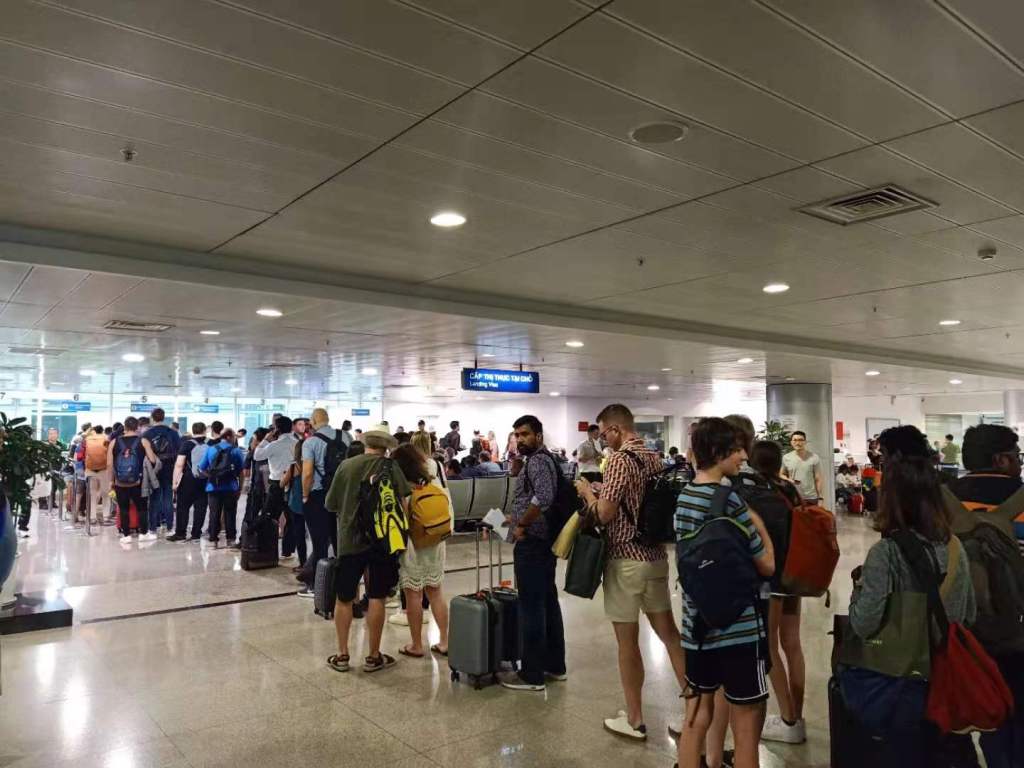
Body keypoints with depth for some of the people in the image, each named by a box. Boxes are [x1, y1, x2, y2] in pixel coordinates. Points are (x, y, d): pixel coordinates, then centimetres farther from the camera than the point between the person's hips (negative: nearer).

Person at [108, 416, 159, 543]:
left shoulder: (114, 442, 0)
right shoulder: (143, 441, -5)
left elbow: (109, 463, -1)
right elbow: (153, 460, -9)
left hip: (120, 483, 1)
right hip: (137, 482, -1)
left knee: (123, 509, 9)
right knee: (142, 507, 12)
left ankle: (126, 535, 13)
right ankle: (143, 533, 17)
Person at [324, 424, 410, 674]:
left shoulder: (346, 465, -2)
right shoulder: (391, 467, -5)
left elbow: (330, 504, 5)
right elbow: (403, 504, -9)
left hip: (350, 540, 1)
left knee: (344, 598, 14)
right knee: (376, 598, 8)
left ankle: (342, 655, 21)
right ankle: (373, 657, 16)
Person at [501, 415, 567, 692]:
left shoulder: (537, 461, -15)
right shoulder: (542, 459, 16)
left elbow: (544, 497, -31)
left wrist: (522, 525, -21)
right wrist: (520, 518, 14)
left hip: (531, 543, -11)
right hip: (544, 541, 11)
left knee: (531, 607, -4)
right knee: (548, 602, 15)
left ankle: (532, 675, 3)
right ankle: (554, 665, 24)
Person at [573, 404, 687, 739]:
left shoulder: (619, 459, -17)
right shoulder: (654, 458, 9)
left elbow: (605, 513, -20)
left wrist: (588, 492, -2)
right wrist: (602, 492, 17)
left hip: (626, 560, -8)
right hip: (656, 556, 8)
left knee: (628, 640, 4)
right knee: (668, 631, 14)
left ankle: (634, 720, 16)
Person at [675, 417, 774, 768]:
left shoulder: (684, 496, 5)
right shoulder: (728, 499, -18)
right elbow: (767, 566, -10)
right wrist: (758, 522, 2)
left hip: (697, 623, 7)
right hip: (737, 627, -7)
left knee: (697, 713, 18)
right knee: (747, 723, 6)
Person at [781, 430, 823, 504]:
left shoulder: (814, 458, -4)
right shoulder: (786, 458, 3)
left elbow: (818, 479, -2)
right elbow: (782, 474, 15)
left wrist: (820, 498, -5)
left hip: (811, 498, -2)